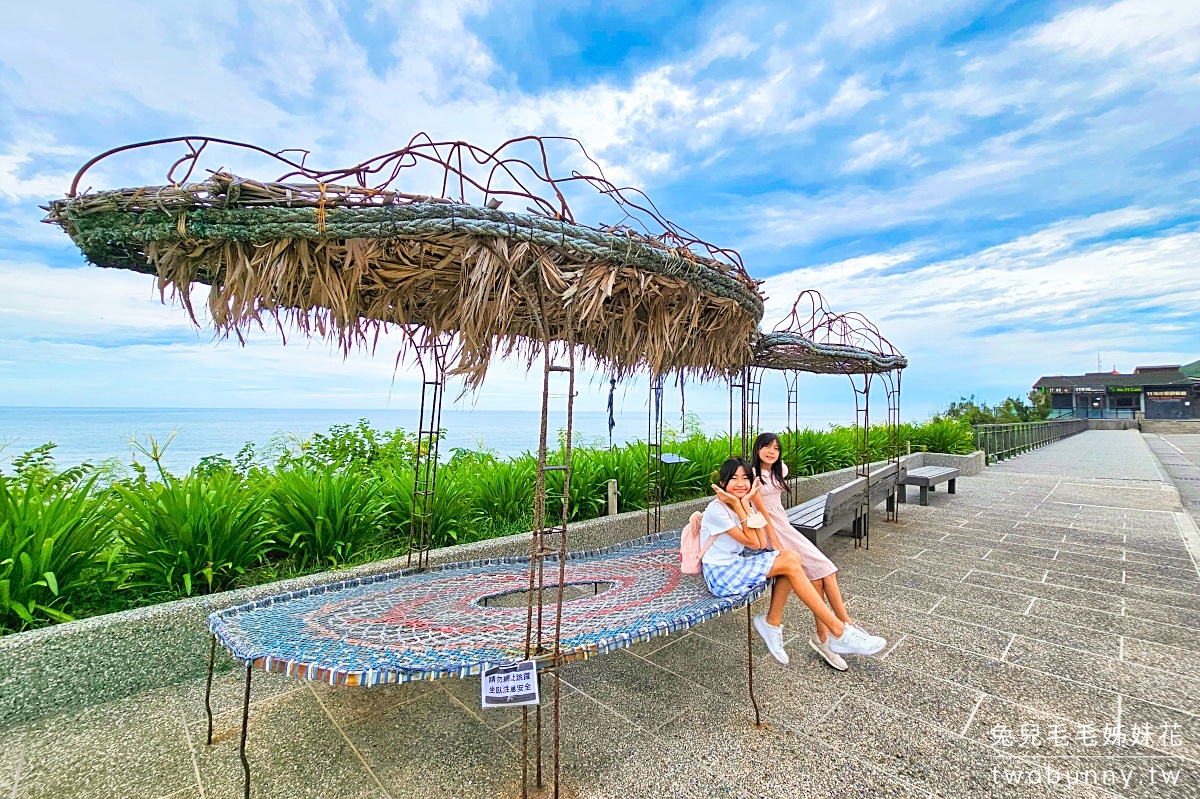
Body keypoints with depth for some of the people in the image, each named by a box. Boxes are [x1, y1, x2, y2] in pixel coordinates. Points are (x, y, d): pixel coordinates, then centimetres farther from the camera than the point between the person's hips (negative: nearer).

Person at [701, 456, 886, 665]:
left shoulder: (745, 504, 7)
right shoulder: (716, 509, -17)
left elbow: (762, 543, -7)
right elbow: (752, 543, -16)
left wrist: (746, 503, -11)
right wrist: (737, 504, -19)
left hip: (737, 563, 8)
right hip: (720, 575, -7)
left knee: (791, 556, -13)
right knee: (789, 564, -18)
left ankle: (772, 623, -1)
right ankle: (839, 632, -9)